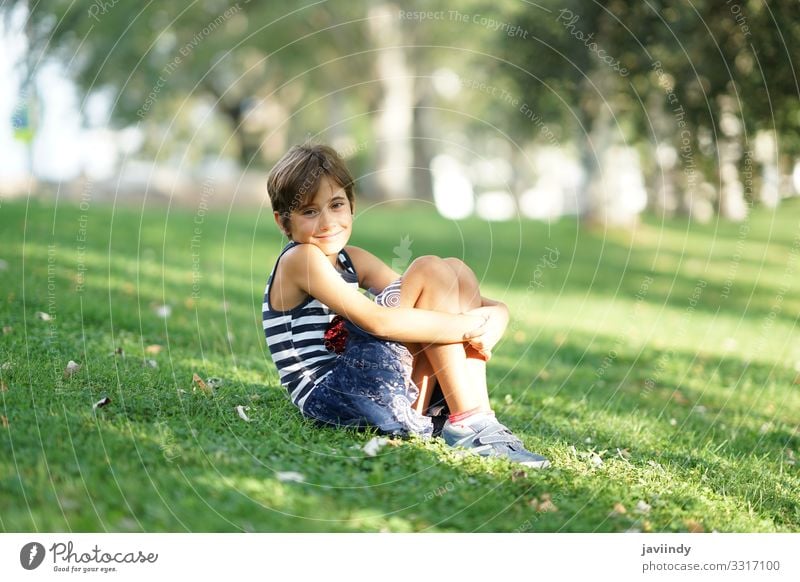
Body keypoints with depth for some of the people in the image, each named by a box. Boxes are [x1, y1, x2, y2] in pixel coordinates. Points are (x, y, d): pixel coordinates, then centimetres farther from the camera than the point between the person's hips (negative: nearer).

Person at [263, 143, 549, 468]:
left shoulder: (351, 260, 17)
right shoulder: (300, 259, -9)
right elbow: (377, 321, -22)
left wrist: (492, 316, -12)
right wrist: (465, 325, -19)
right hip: (329, 397, -8)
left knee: (455, 272, 3)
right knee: (429, 271, -13)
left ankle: (480, 417, -10)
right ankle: (469, 425, -18)